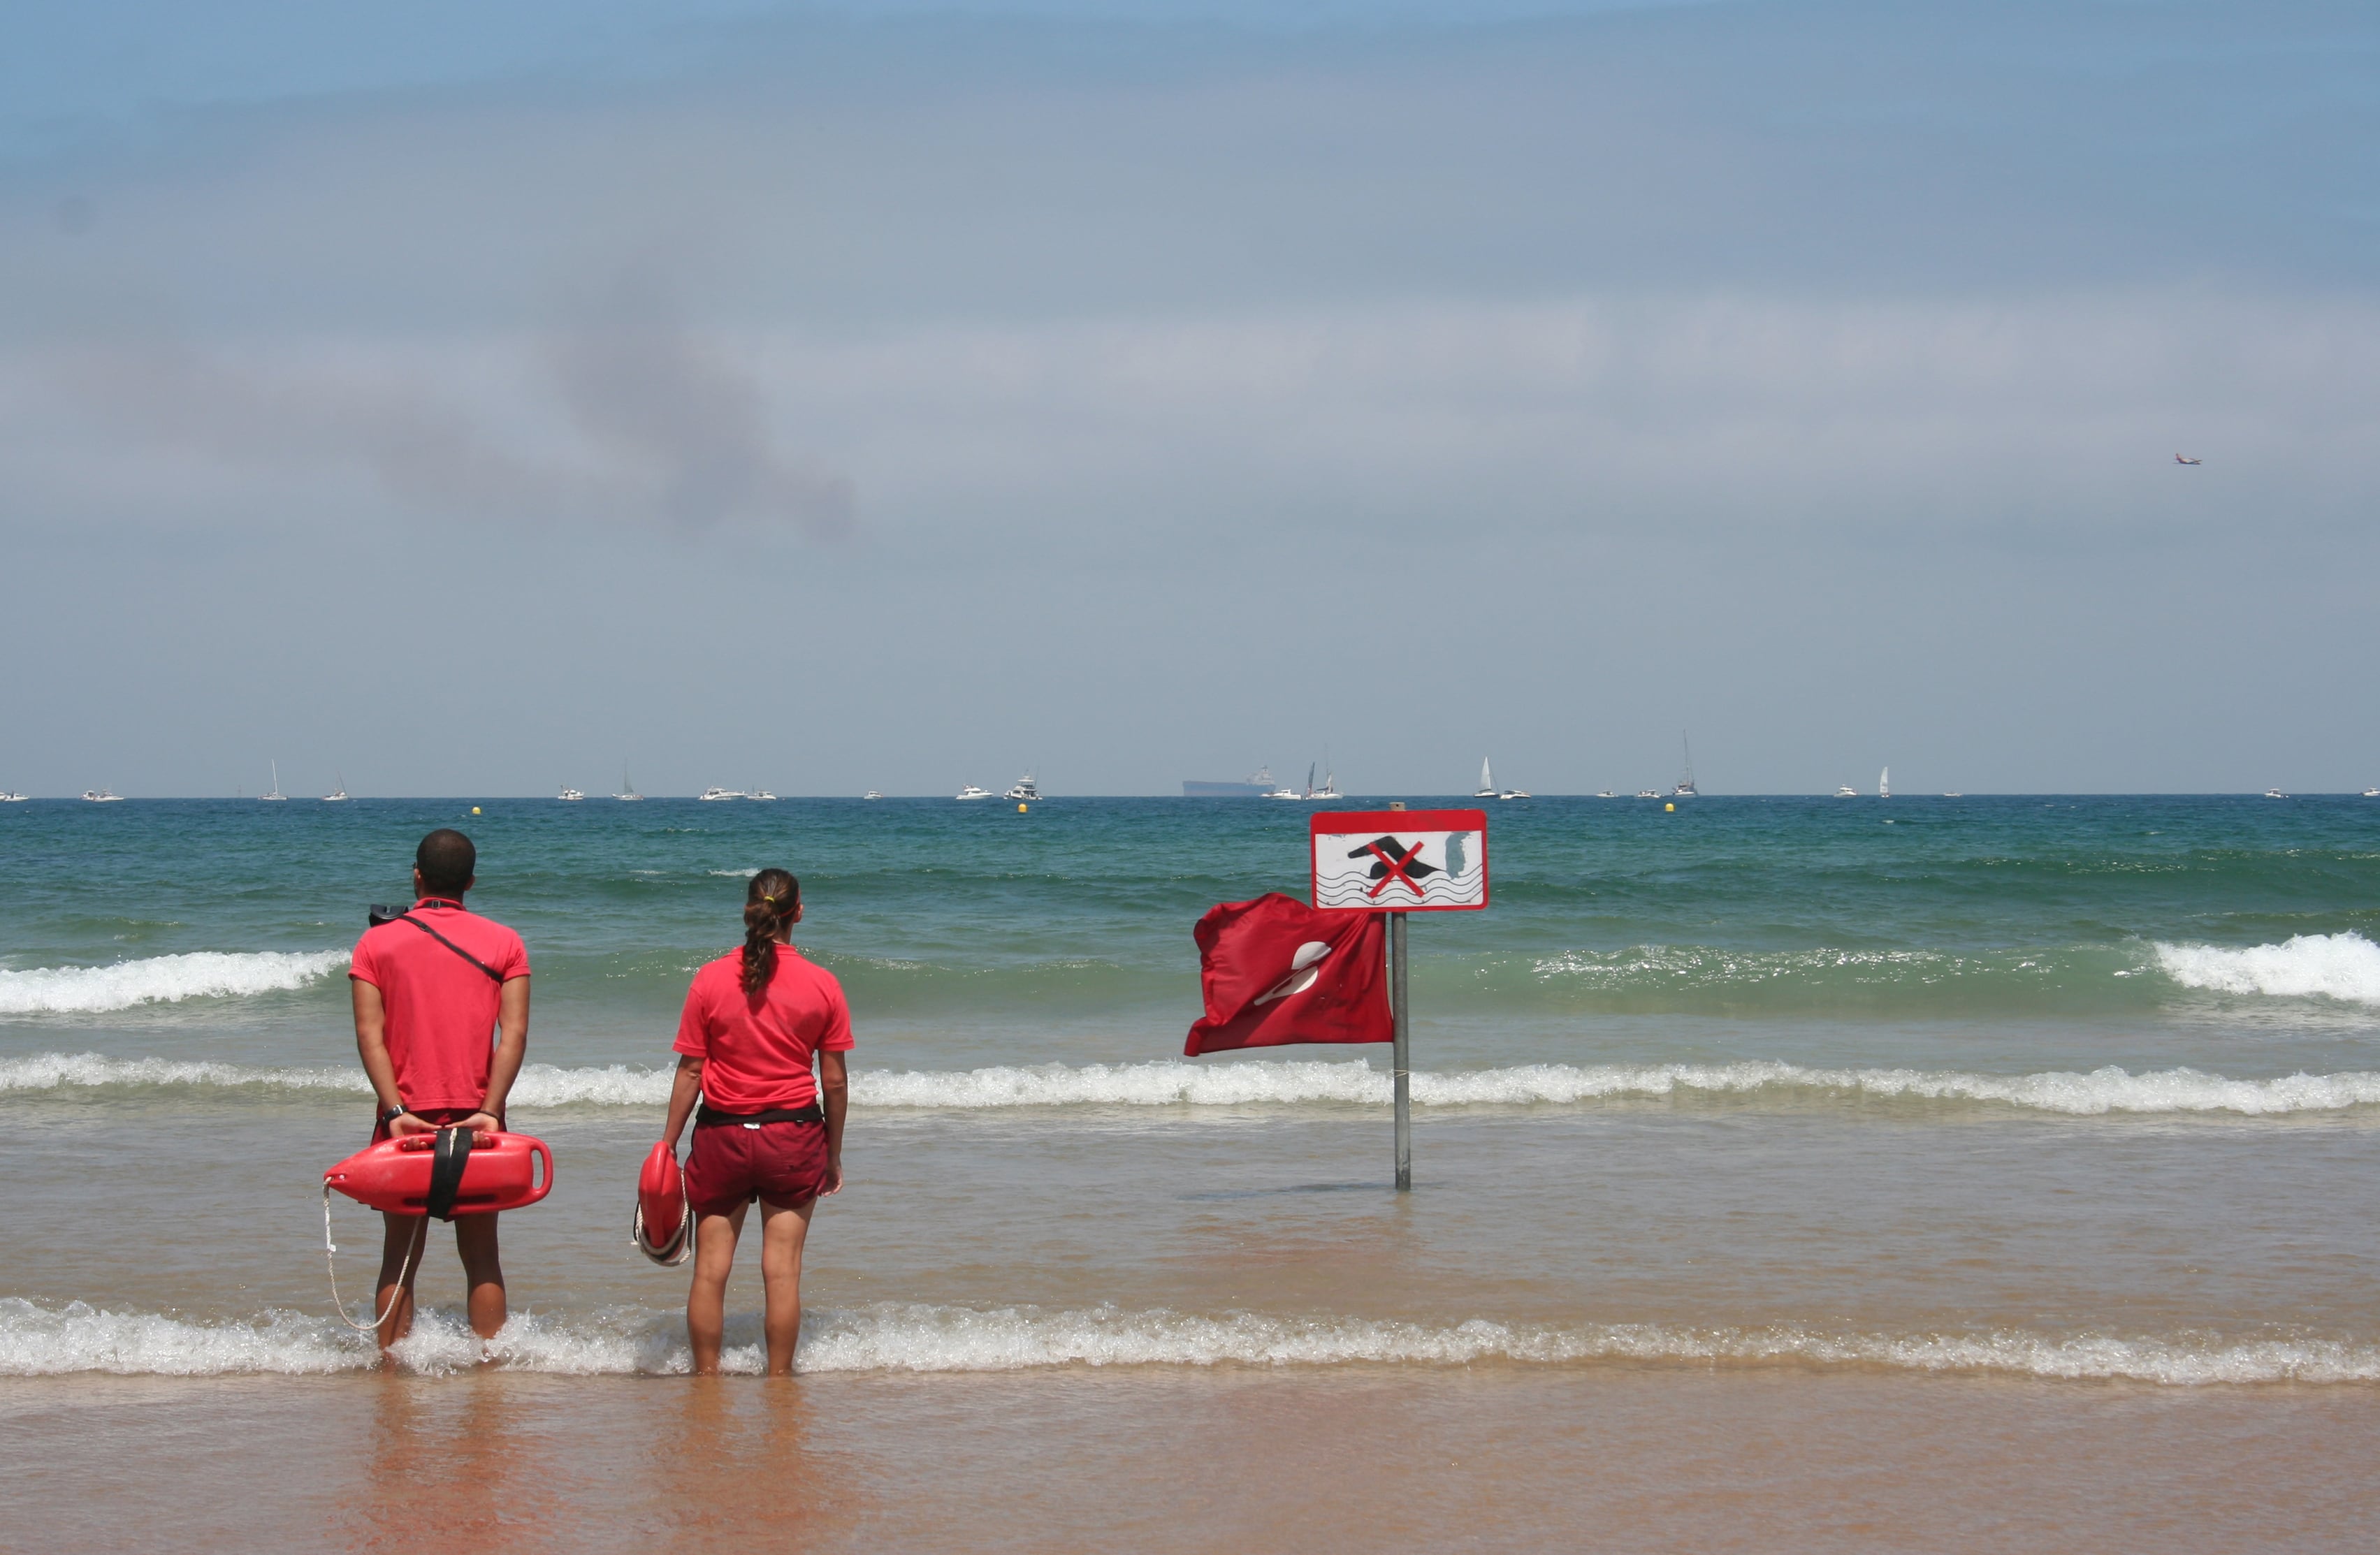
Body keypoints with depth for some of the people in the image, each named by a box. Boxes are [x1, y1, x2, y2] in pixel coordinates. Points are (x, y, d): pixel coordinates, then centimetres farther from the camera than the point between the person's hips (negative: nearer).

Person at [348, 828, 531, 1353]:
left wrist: (396, 1111, -14)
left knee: (400, 1257, 8)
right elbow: (515, 1033, -8)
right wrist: (488, 1111, -14)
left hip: (406, 1120, 0)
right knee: (481, 1256, 8)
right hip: (476, 1121, 0)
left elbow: (369, 1033, -8)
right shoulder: (504, 943, 3)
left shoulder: (377, 943, 2)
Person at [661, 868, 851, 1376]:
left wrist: (668, 1143, 6)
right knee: (783, 1268, 5)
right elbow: (835, 1081, 0)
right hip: (794, 1135, 0)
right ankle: (779, 1376, 9)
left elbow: (690, 1071, -3)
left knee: (711, 1267, 8)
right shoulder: (822, 985, -4)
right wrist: (833, 1154, 11)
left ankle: (706, 1374, 13)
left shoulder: (711, 980, -5)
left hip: (722, 1134, 0)